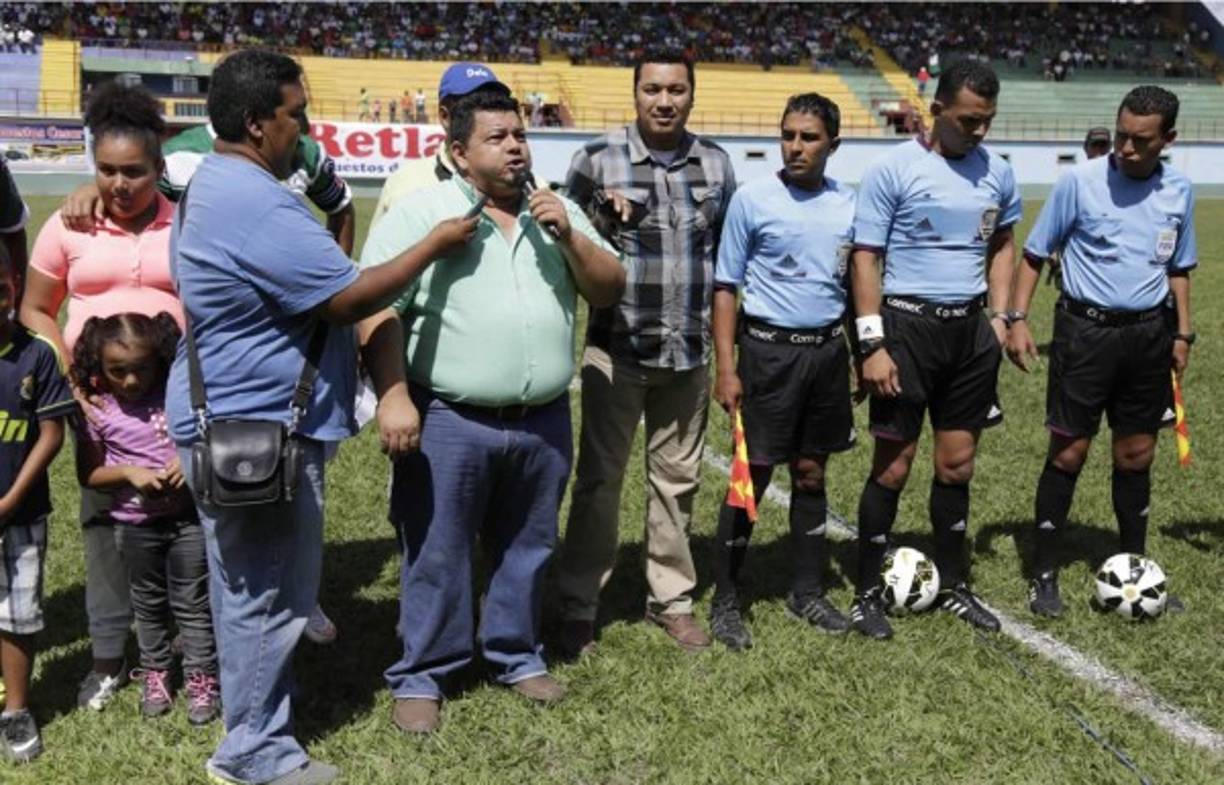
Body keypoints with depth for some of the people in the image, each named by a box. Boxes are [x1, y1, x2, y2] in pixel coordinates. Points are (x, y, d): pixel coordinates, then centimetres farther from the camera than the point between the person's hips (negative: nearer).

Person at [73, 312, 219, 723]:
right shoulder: (98, 411, -6)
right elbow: (88, 474, -1)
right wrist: (129, 472, -17)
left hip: (188, 518, -1)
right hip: (136, 525, 2)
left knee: (193, 604, 6)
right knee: (149, 605, 17)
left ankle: (201, 680, 16)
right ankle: (154, 675, 33)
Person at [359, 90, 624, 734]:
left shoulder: (555, 212, 11)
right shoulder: (420, 212, -5)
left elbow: (608, 290, 9)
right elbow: (376, 308, -9)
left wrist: (569, 236, -7)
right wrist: (393, 396, -18)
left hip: (543, 420, 5)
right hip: (450, 422, -4)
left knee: (528, 549, 16)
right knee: (436, 556, 5)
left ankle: (517, 656, 33)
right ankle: (421, 675, 19)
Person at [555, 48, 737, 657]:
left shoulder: (716, 164, 6)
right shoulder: (597, 160, -5)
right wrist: (602, 223, -18)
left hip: (689, 353, 3)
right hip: (617, 349, -3)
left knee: (678, 479, 12)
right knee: (599, 479, 4)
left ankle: (671, 598, 27)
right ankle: (578, 608, 15)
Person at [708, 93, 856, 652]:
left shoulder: (848, 204, 6)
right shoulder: (753, 199, -5)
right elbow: (725, 287, -4)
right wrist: (725, 368, -10)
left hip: (828, 349, 4)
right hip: (769, 349, -4)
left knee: (811, 474, 12)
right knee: (754, 473, -1)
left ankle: (807, 592, 25)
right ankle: (725, 600, 10)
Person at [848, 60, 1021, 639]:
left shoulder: (998, 173, 6)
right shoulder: (894, 169, -9)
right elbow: (864, 258, -9)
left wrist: (999, 317, 9)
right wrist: (872, 344, -14)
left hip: (970, 329, 5)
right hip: (909, 325, -5)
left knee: (957, 464, 11)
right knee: (893, 465, 0)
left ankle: (954, 587, 25)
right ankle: (867, 595, 13)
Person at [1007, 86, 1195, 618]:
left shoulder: (1179, 191, 5)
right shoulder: (1080, 181, -8)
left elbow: (1179, 268, 17)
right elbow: (1034, 254, -3)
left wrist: (1182, 333, 11)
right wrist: (1018, 319, -11)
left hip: (1148, 333, 4)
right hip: (1085, 329, -4)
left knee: (1136, 455, 10)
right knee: (1068, 453, -1)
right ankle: (1044, 575, 9)